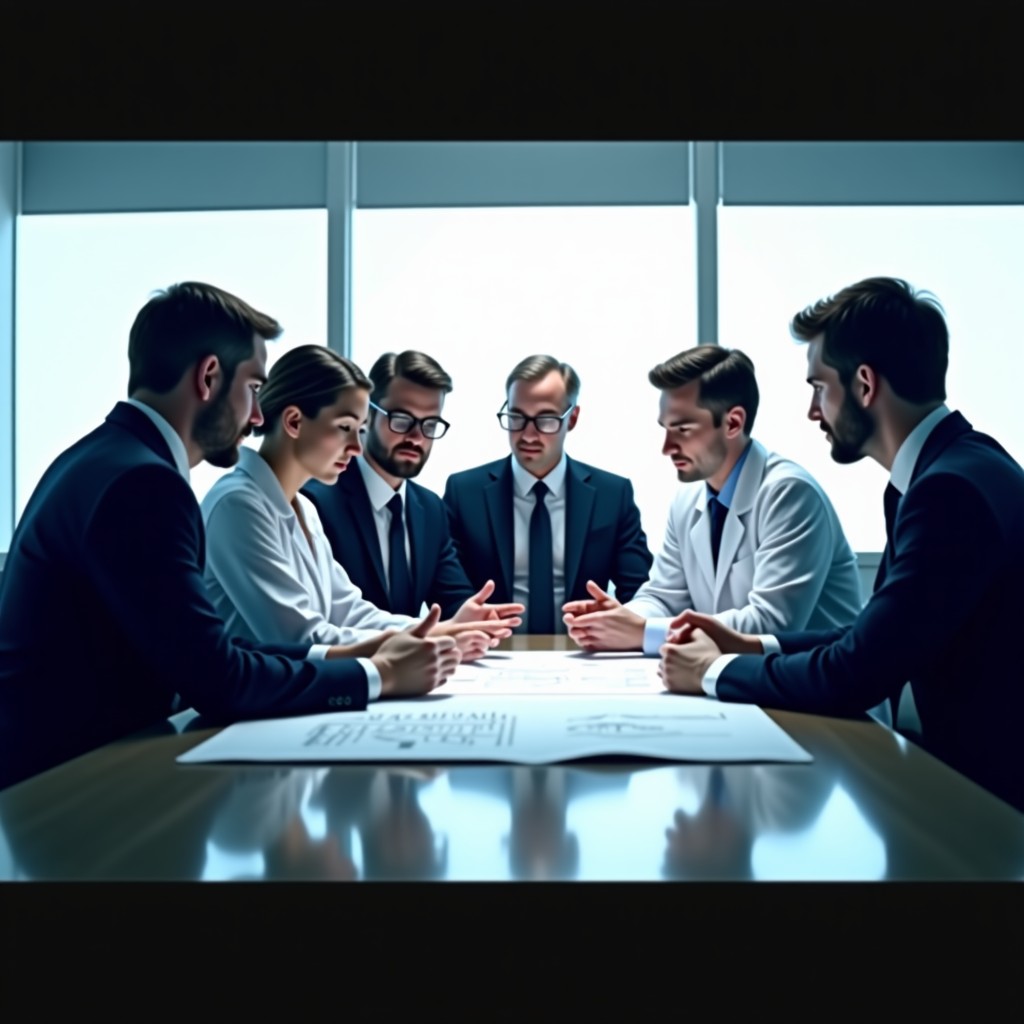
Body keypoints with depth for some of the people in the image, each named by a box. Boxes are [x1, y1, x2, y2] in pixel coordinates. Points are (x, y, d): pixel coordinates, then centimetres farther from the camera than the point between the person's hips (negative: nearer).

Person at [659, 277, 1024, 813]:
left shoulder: (954, 487, -23)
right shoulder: (946, 468, 7)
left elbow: (857, 673, -23)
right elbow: (881, 639, 12)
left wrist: (717, 671, -9)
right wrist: (752, 647, 4)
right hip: (959, 760, 8)